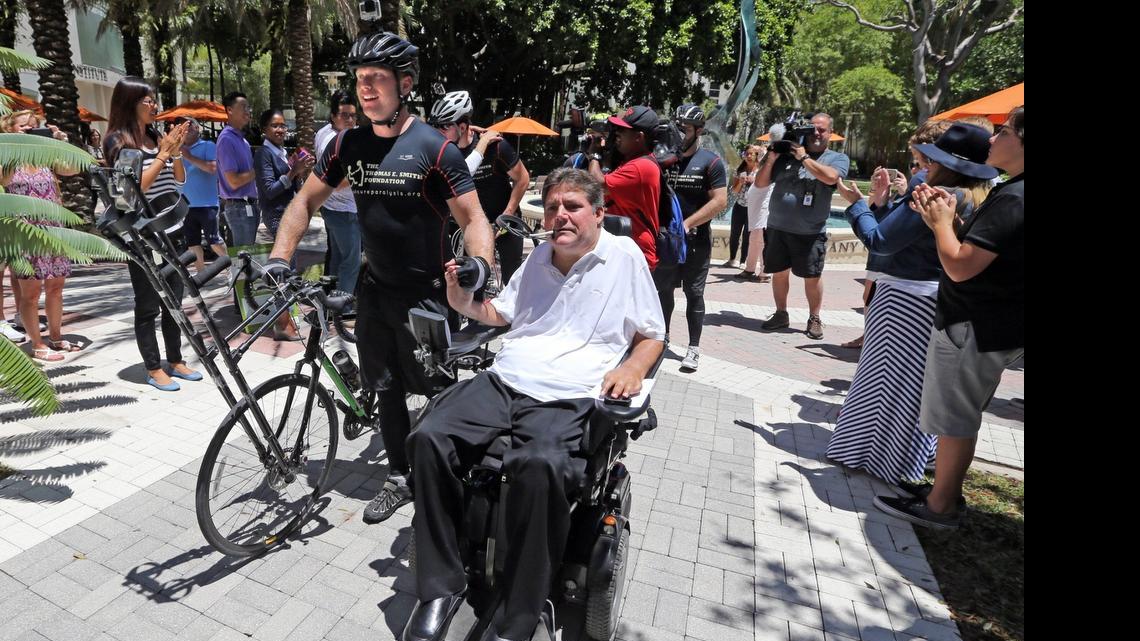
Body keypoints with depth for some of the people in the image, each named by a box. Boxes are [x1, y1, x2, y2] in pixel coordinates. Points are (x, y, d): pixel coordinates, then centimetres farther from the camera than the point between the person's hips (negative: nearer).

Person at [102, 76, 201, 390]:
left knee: (174, 300, 12)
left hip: (172, 230, 6)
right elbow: (135, 186, -17)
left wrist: (176, 149, -5)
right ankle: (154, 369, 11)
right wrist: (163, 153, -16)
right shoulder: (119, 140, -8)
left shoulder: (157, 137, 10)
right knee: (148, 305, 2)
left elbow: (180, 180, 10)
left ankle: (176, 361, 23)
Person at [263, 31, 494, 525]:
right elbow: (306, 201, 11)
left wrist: (479, 261, -34)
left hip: (428, 293, -5)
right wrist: (279, 257, -1)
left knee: (438, 391, 4)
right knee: (387, 389, 13)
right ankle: (399, 478, 30)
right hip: (376, 289, 5)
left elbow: (471, 216, -14)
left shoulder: (434, 148, -12)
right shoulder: (348, 145, 3)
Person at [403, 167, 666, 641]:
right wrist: (466, 304, 11)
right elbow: (501, 313, 31)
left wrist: (633, 367, -10)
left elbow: (653, 336, 11)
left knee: (540, 465, -36)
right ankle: (441, 586, -4)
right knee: (428, 439, -19)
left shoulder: (625, 256, 8)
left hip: (565, 399, -5)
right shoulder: (539, 255, 22)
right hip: (502, 381, 6)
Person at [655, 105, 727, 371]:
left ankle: (694, 348, 10)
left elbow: (719, 201, -11)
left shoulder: (710, 162, -4)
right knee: (663, 289, 12)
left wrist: (687, 224, -17)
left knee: (694, 293, 2)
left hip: (696, 240, -4)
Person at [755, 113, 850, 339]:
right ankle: (781, 314, 25)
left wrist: (804, 157, -13)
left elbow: (831, 177, -19)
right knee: (779, 272, 10)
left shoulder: (838, 158, 4)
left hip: (810, 232, -2)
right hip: (777, 228, 3)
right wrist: (771, 159, -5)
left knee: (812, 276, 2)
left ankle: (814, 319, 18)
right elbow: (759, 183, 9)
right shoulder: (786, 154, 9)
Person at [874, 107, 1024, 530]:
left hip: (976, 329, -10)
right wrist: (946, 218, 3)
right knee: (960, 418, 19)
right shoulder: (1011, 193, 10)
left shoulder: (1012, 199, -22)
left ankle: (939, 507, 17)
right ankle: (946, 492, 33)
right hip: (992, 324, 10)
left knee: (955, 421, 3)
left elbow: (959, 265, -26)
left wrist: (942, 221, -10)